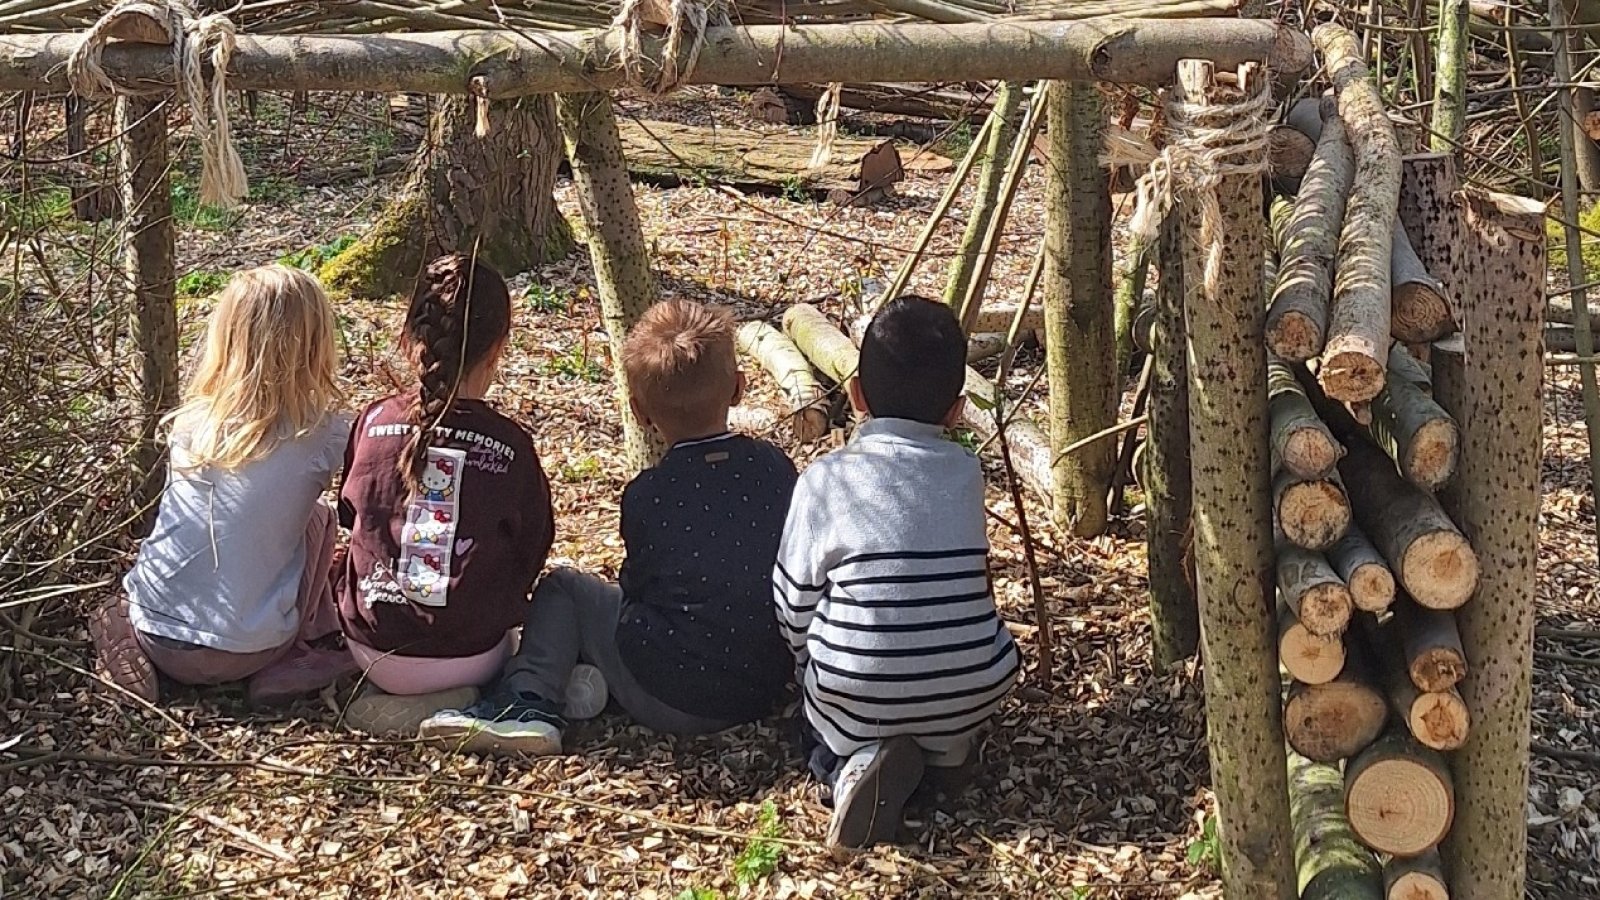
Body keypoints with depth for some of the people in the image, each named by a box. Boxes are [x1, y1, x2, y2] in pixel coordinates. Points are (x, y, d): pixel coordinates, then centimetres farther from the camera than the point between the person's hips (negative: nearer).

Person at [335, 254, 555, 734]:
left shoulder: (373, 422, -7)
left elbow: (349, 514, 10)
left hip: (372, 646, 4)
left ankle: (391, 692, 10)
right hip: (470, 652, -3)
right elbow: (533, 549, 0)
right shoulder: (510, 445, -13)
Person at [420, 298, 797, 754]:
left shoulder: (646, 495, -11)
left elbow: (637, 586, 2)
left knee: (560, 588, 14)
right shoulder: (776, 466, -2)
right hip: (769, 691, 5)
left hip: (671, 702, -5)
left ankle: (527, 702, 0)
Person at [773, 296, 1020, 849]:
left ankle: (856, 764, -2)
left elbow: (793, 601, -1)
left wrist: (809, 666, 21)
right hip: (973, 696, 3)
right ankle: (947, 749, 11)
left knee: (816, 717, 31)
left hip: (855, 697, -3)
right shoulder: (967, 473, 3)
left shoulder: (827, 478, -6)